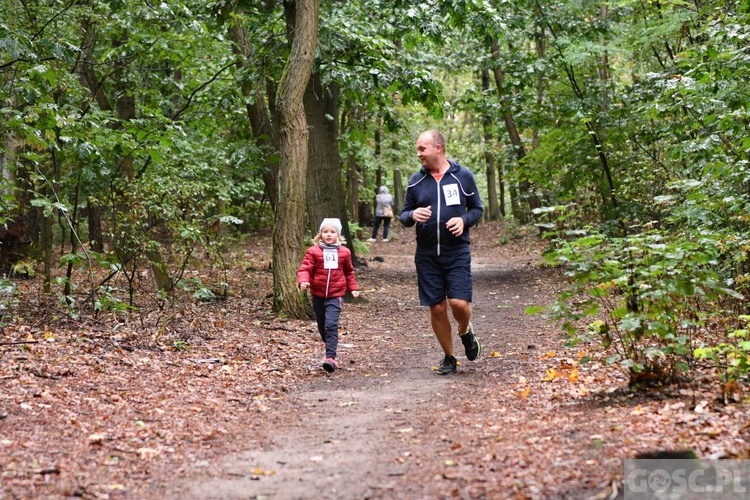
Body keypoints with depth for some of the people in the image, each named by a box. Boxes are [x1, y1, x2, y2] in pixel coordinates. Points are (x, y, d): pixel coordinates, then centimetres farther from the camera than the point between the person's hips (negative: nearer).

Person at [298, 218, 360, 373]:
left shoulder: (344, 252, 4)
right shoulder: (313, 251, -2)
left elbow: (349, 272, 19)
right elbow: (305, 268, -9)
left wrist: (353, 288, 16)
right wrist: (303, 281, -27)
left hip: (335, 295, -2)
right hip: (318, 295, 2)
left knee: (331, 325, -16)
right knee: (322, 326, 13)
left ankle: (331, 357, -22)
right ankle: (330, 348, 35)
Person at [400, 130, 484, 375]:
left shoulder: (463, 176, 0)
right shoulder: (416, 181, 5)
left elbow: (477, 209, 8)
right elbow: (404, 215, 12)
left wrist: (464, 220, -13)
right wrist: (413, 215, -12)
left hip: (457, 253, -2)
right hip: (427, 255, 2)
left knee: (459, 302, -15)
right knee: (437, 308, 3)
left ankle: (466, 332, 20)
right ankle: (449, 357, 21)